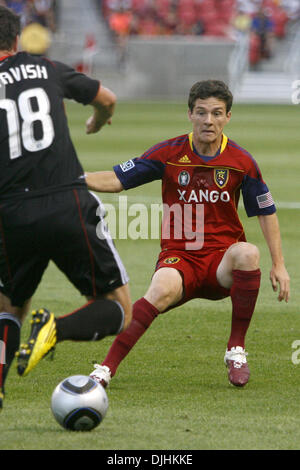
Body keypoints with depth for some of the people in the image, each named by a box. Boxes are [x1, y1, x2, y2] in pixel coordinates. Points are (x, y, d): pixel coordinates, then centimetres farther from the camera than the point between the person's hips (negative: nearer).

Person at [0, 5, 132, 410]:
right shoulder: (48, 70, 11)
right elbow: (107, 99, 26)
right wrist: (97, 123, 49)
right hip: (68, 206, -1)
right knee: (120, 311, 9)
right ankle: (58, 329, -20)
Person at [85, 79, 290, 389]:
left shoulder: (241, 162, 1)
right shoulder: (169, 153, -1)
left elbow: (266, 212, 11)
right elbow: (116, 180, 1)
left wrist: (278, 264, 6)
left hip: (222, 260, 1)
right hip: (179, 256, -1)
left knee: (247, 253, -34)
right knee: (163, 289, -36)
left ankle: (236, 350, -18)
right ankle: (106, 368, -34)